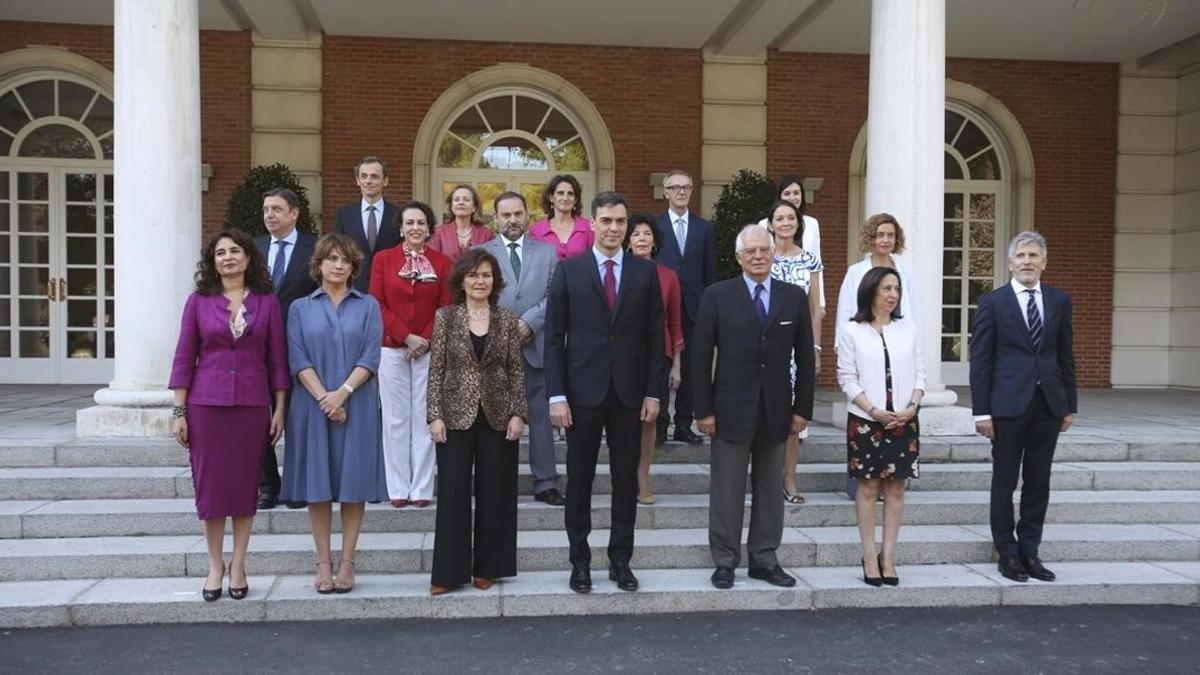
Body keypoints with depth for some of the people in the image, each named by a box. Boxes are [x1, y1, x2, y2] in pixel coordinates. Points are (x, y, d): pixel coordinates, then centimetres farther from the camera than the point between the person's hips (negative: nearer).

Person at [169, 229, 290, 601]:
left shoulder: (267, 302, 4)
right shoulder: (199, 301, 3)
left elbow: (277, 359, 5)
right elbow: (184, 357, 3)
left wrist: (280, 409, 1)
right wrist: (179, 411, -1)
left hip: (252, 404, 0)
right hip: (206, 404, 0)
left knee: (245, 485, 6)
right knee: (210, 485, 4)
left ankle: (238, 566, 18)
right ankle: (215, 565, 18)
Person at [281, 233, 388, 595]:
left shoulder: (368, 306, 8)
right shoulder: (300, 308, 10)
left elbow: (371, 357, -2)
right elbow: (298, 359, 0)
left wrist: (343, 393, -14)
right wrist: (322, 397, -13)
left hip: (357, 405, 0)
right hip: (313, 406, 1)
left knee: (353, 482, 1)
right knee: (318, 484, 2)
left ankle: (347, 563, 8)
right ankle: (323, 563, 11)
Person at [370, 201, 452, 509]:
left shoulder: (442, 263, 5)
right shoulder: (383, 259, 5)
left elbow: (446, 309, 2)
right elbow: (377, 304, 0)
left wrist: (425, 340, -10)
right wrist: (406, 337, -9)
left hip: (429, 349, 0)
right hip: (391, 349, 0)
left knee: (424, 418, 1)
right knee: (395, 419, 3)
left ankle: (422, 488, 8)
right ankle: (398, 488, 10)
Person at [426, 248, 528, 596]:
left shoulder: (508, 320, 3)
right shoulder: (445, 317, 1)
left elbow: (516, 371, 4)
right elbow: (436, 369, -1)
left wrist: (518, 413, -4)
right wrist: (435, 415, -7)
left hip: (497, 417, 1)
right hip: (456, 416, -1)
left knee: (495, 494, 7)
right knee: (452, 493, 2)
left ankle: (487, 567, 20)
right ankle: (449, 570, 12)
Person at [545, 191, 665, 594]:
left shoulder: (645, 272, 6)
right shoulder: (568, 270, 1)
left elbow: (655, 337, 6)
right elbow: (554, 338, -1)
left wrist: (653, 392, 0)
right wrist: (557, 395, -7)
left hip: (629, 391, 2)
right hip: (582, 391, -1)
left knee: (626, 478, 8)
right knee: (579, 478, 6)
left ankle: (621, 559, 20)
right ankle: (580, 560, 19)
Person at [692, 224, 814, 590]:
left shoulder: (795, 297, 6)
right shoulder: (718, 295, -2)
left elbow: (804, 358, 7)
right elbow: (701, 356, -3)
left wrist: (802, 408, 3)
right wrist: (703, 409, -7)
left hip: (777, 410, 3)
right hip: (731, 409, -2)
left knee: (771, 489, 11)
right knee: (727, 490, 4)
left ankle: (764, 560, 23)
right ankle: (724, 561, 16)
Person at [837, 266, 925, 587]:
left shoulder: (909, 328, 7)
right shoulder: (852, 331, -1)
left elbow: (919, 373, 7)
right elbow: (847, 378, -4)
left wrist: (912, 406, -8)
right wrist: (875, 411, -13)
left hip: (903, 420, 3)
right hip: (865, 421, -2)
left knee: (896, 488, 5)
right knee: (867, 487, 3)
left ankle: (888, 556, 13)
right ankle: (870, 556, 10)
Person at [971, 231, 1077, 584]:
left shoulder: (1059, 301, 8)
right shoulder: (992, 302, -2)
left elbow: (1066, 356, 11)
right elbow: (980, 360, -4)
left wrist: (1070, 405, 9)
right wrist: (981, 411, -9)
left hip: (1048, 405, 3)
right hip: (1008, 405, -3)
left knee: (1038, 483, 9)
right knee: (1005, 483, 5)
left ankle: (1029, 551, 20)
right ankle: (1007, 553, 16)